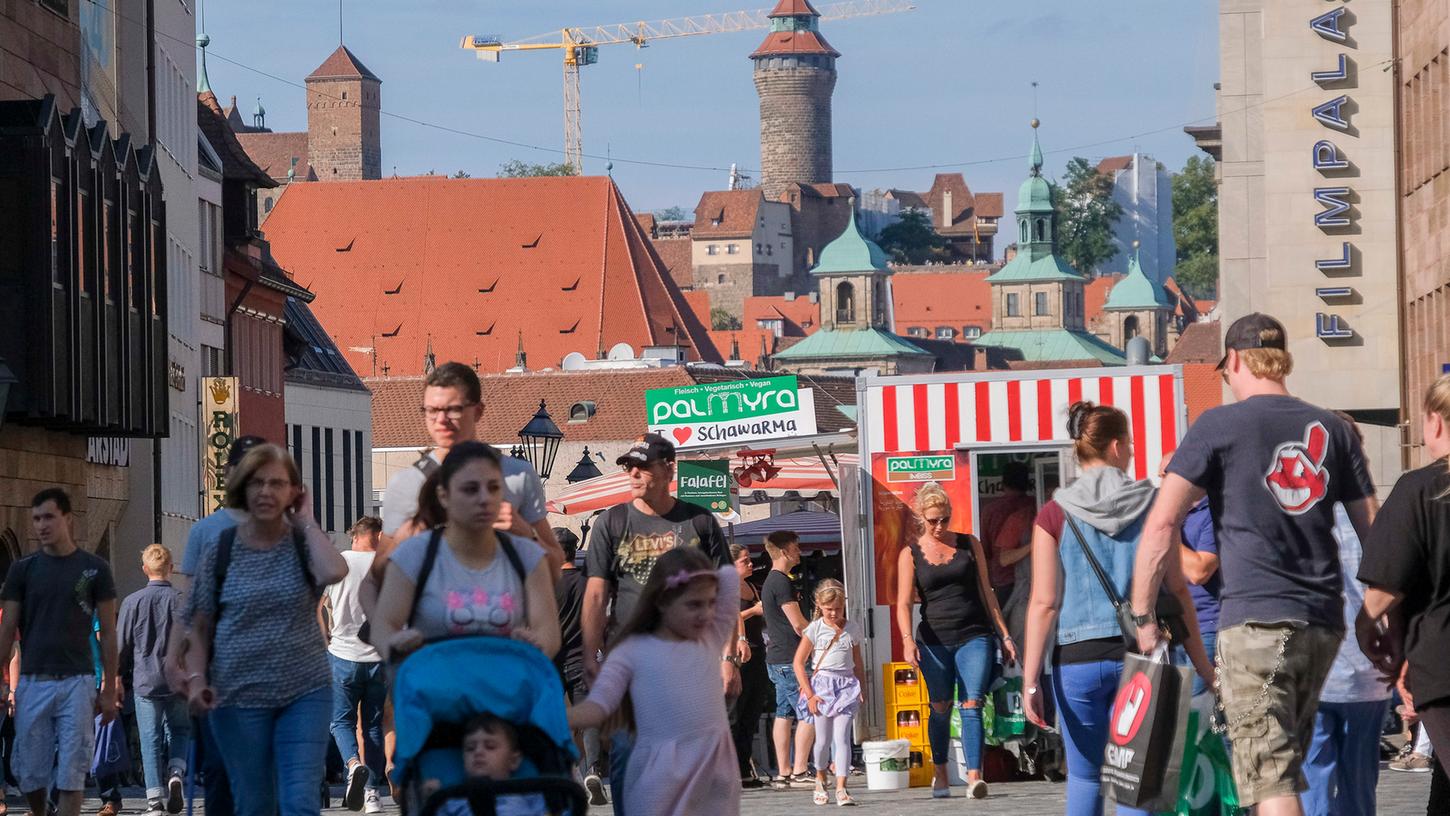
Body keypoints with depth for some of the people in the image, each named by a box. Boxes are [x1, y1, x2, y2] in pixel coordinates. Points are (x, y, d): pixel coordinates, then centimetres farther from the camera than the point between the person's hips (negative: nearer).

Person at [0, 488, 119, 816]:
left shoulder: (94, 569, 3)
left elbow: (108, 632, 5)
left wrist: (109, 689, 1)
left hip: (77, 682, -2)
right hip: (32, 683, 2)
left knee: (70, 775, -6)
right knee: (31, 775, 5)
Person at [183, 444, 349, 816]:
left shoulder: (304, 543, 1)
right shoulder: (222, 550, 4)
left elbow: (334, 572, -23)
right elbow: (200, 627, 7)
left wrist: (306, 521, -10)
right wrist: (197, 678, -8)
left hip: (304, 691, -1)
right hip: (239, 697, 1)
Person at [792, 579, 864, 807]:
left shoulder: (853, 629, 7)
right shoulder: (815, 629, -1)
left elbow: (858, 664, 17)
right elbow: (798, 663, -2)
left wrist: (861, 689, 8)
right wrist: (809, 694, -7)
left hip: (846, 686, 1)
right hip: (822, 686, -1)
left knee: (842, 737, -10)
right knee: (824, 739, 4)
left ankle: (841, 788, -15)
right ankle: (820, 779, 29)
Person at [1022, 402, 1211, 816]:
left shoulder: (1055, 514, -1)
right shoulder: (1152, 505, 0)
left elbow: (1044, 603, -6)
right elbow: (1177, 592, 2)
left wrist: (1030, 679, -5)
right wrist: (1204, 667, 8)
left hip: (1077, 658, 0)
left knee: (1083, 776, 14)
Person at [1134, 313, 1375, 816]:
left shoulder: (1219, 426, -2)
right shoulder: (1333, 430, 11)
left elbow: (1161, 525, -9)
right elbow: (1372, 531, 12)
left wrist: (1142, 617, -4)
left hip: (1255, 623, -5)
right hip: (1323, 623, 6)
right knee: (1287, 761, 17)